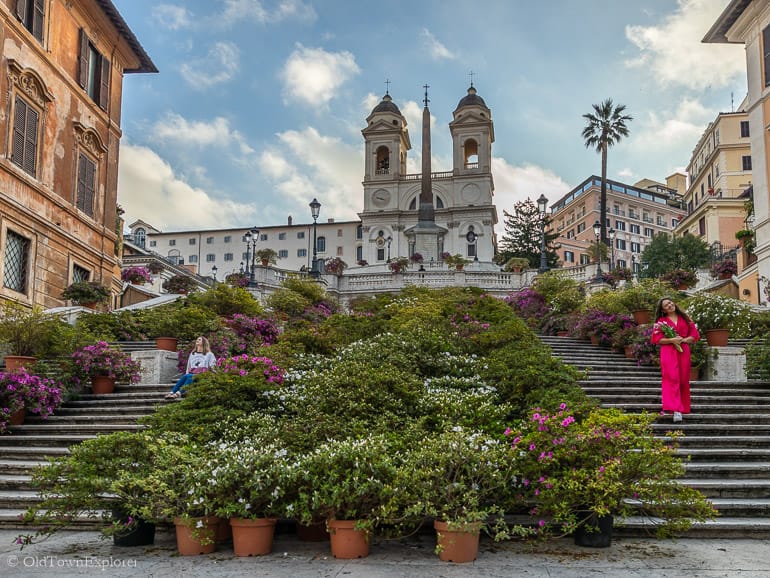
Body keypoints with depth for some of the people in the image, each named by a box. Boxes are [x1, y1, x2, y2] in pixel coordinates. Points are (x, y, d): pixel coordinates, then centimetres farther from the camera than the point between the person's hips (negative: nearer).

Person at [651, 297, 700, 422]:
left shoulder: (685, 318, 15)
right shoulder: (661, 321, 8)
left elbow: (695, 335, 10)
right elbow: (657, 339, 0)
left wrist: (683, 340, -7)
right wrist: (671, 340, -14)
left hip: (683, 352, 3)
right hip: (668, 352, -3)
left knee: (683, 380, 3)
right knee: (672, 379, -14)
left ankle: (683, 408, 12)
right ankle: (676, 409, -20)